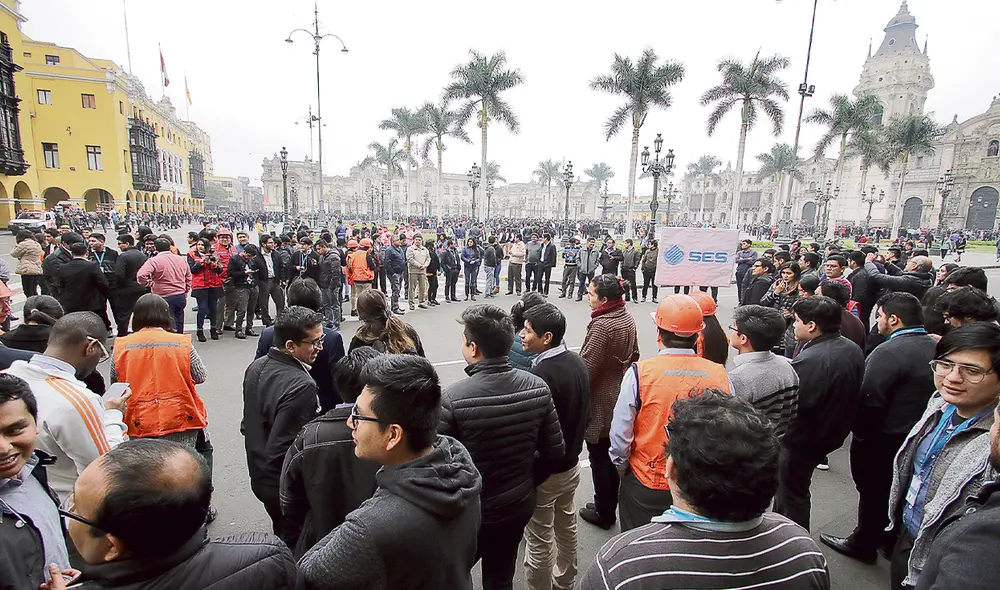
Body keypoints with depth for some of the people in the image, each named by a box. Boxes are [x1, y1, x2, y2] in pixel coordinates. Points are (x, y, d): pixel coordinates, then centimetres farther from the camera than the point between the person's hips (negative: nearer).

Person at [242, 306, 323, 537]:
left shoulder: (256, 367, -3)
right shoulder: (301, 386, -31)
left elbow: (248, 425, 7)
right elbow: (280, 450, -28)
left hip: (260, 477, 8)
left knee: (282, 539, 27)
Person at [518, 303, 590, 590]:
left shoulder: (542, 374, -30)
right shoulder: (578, 362, -4)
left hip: (544, 471, -9)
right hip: (571, 463, 9)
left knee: (539, 540, 10)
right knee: (566, 527, 27)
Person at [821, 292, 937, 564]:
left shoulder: (888, 352, -27)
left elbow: (869, 399, -28)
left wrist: (860, 432, -12)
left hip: (882, 440, -8)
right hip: (919, 437, 8)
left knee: (873, 491, 10)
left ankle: (864, 543, 27)